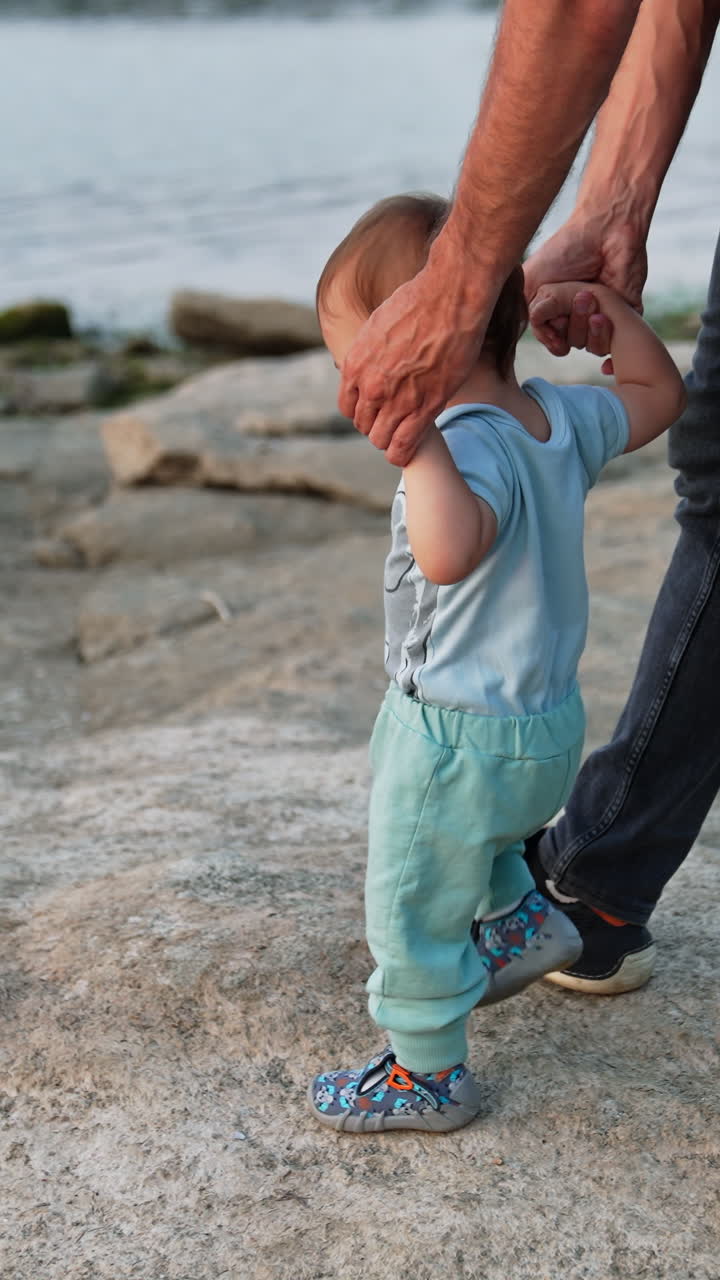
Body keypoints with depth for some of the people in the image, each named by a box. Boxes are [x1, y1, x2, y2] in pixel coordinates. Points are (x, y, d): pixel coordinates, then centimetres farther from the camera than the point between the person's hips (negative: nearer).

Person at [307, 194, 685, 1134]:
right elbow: (658, 396, 16)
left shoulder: (470, 446, -31)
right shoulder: (560, 417, -4)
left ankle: (428, 1075, 27)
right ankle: (519, 916, 46)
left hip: (462, 737, -9)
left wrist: (421, 437, -47)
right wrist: (608, 304, 11)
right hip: (548, 720, 9)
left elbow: (448, 553, -51)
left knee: (411, 913, 12)